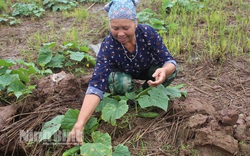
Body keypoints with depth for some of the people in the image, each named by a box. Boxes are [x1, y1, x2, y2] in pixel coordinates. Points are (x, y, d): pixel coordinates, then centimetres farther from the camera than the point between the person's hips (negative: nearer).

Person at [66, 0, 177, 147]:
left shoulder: (148, 33, -32)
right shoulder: (108, 46, -35)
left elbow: (169, 61, -27)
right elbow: (96, 85, -42)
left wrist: (164, 70, -55)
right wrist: (79, 124, -55)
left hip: (148, 70, 1)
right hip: (124, 73, -1)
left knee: (170, 72, -27)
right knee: (121, 82, -35)